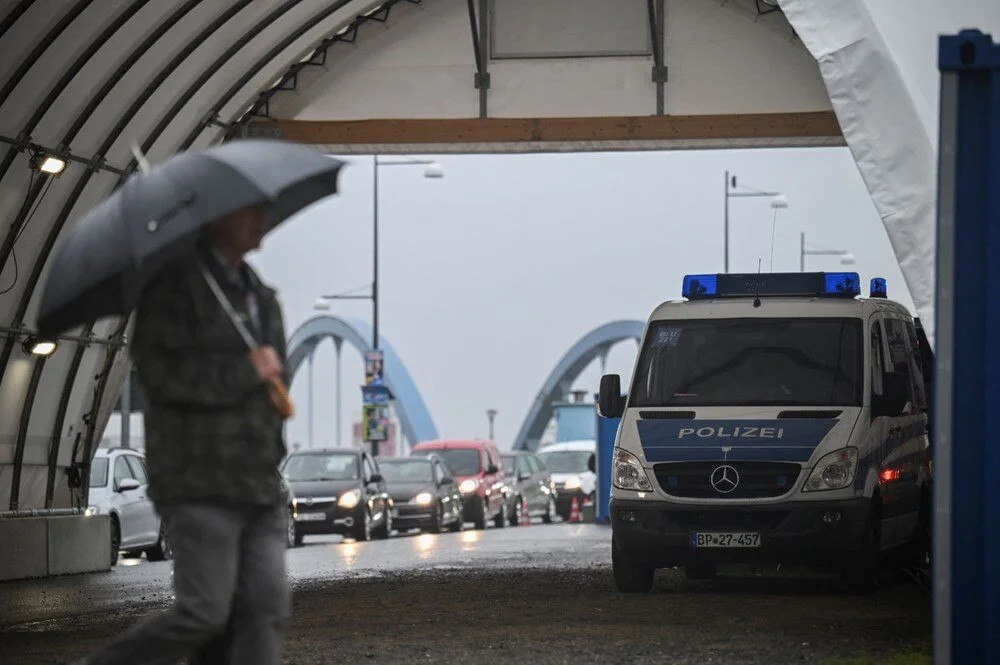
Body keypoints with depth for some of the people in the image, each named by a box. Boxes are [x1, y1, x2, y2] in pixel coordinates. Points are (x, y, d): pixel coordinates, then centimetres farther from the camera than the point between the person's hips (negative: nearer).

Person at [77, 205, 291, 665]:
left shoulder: (259, 295, 18)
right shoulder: (174, 282, -6)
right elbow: (161, 373, -17)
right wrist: (247, 371, -11)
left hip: (259, 485, 7)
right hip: (199, 484, -7)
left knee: (267, 609, -5)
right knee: (204, 613, -13)